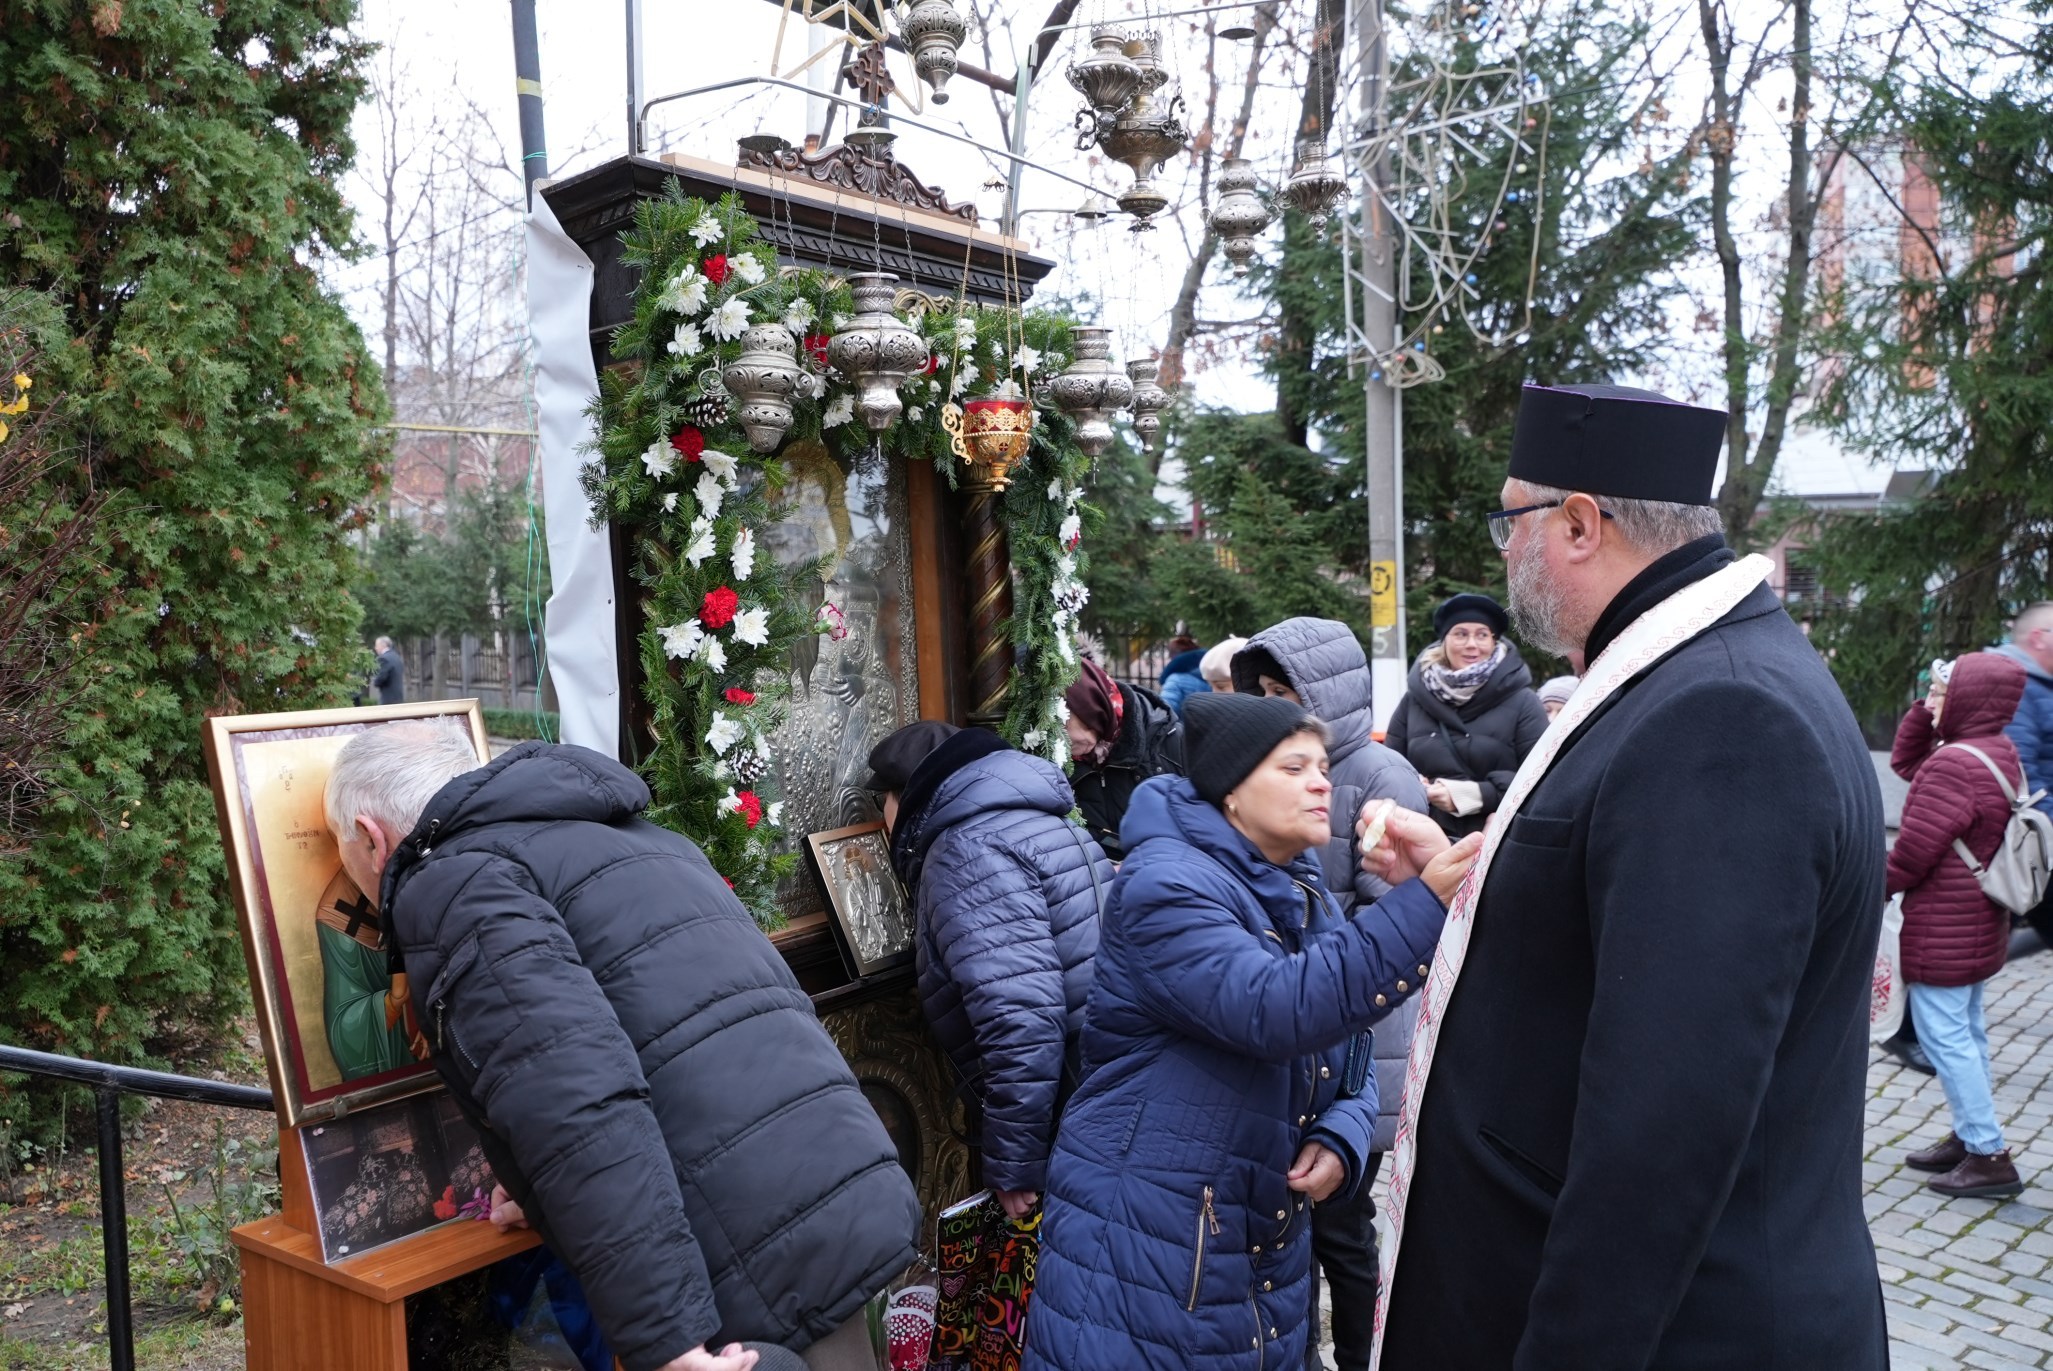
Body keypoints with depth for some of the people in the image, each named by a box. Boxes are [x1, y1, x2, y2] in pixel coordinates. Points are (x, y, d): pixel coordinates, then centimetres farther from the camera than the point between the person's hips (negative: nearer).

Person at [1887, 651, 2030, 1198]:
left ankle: (1990, 1156, 1)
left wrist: (1878, 886, -5)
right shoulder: (1999, 754, 9)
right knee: (1965, 1031, 17)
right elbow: (1905, 761, 20)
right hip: (1980, 924, 10)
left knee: (1944, 1035, -4)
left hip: (1943, 927, -10)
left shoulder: (1952, 764, -23)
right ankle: (1969, 1137, 27)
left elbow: (1914, 848, -23)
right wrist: (1924, 711, 7)